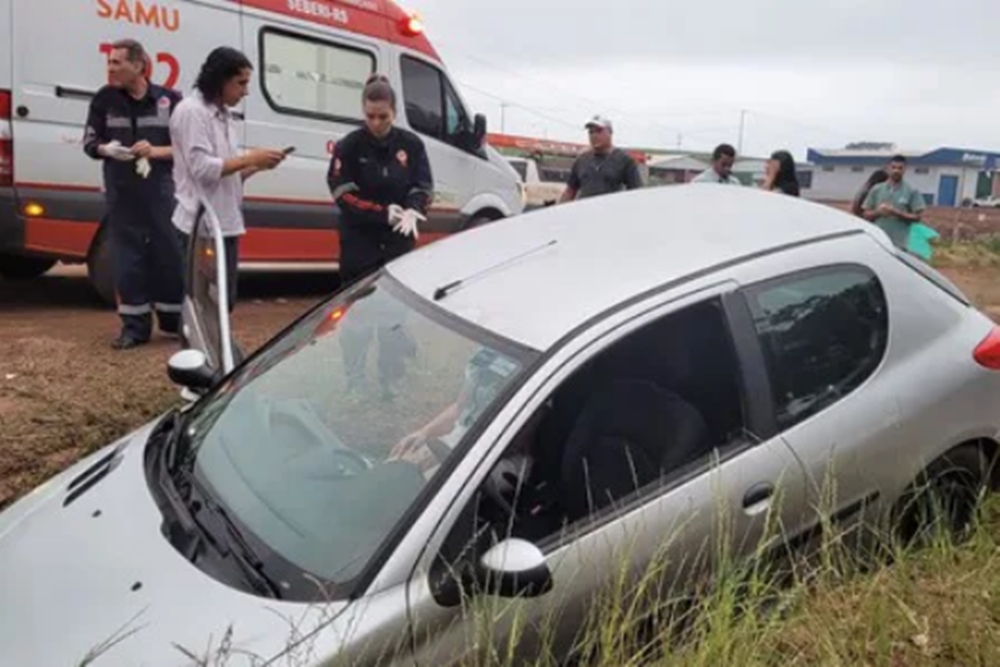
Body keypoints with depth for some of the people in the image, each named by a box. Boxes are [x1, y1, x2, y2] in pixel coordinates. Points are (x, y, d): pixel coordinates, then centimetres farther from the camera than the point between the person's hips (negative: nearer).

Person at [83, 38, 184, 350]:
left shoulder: (169, 100, -1)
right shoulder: (105, 99, 5)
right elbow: (90, 142, 9)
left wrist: (156, 151, -17)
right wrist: (107, 149, -14)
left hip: (160, 188, -1)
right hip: (121, 191, 2)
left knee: (170, 254, 3)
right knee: (127, 258, 3)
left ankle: (176, 319, 18)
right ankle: (134, 325, 11)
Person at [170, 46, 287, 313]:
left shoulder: (223, 115, 17)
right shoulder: (191, 111, -9)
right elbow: (202, 169, -18)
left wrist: (255, 166, 1)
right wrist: (250, 158, -13)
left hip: (226, 225, 9)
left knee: (224, 301, 12)